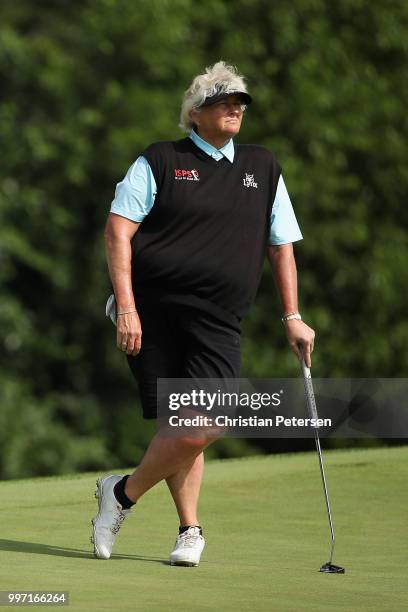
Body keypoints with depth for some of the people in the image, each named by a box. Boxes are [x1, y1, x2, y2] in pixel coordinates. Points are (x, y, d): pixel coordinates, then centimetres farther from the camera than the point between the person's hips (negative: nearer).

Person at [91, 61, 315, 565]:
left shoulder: (263, 168, 18)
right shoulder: (158, 162, 5)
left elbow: (281, 245, 22)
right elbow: (118, 231, -2)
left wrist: (292, 317, 16)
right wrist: (126, 307, -12)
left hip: (218, 322, 3)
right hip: (152, 312, -3)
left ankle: (122, 494, 5)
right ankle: (189, 530, 7)